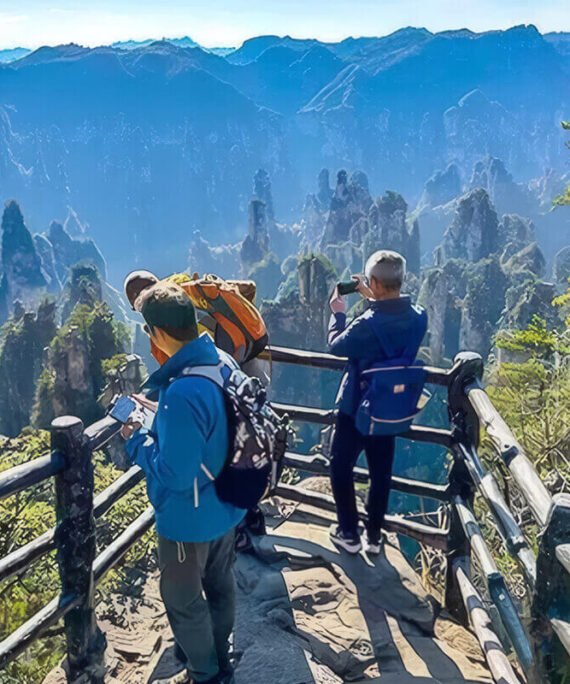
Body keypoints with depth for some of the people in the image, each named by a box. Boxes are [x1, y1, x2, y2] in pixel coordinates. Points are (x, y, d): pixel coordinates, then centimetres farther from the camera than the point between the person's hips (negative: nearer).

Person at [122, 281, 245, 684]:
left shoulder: (182, 393, -36)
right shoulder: (224, 363, -9)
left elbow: (174, 474, -29)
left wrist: (136, 439, -15)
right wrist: (159, 420, 6)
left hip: (190, 519, -8)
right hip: (226, 507, 8)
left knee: (184, 601, 18)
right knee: (220, 584, 27)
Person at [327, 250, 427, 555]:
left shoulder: (368, 324, -29)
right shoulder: (418, 317, -10)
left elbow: (337, 347, -10)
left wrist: (337, 313, 4)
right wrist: (372, 299, 14)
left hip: (356, 408, -6)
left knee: (341, 467, 14)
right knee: (381, 473, 17)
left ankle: (349, 534, 22)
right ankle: (374, 535, 29)